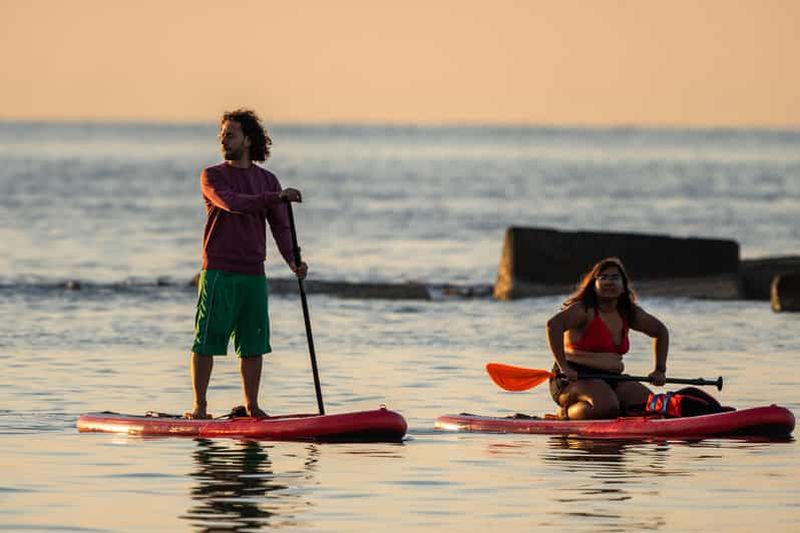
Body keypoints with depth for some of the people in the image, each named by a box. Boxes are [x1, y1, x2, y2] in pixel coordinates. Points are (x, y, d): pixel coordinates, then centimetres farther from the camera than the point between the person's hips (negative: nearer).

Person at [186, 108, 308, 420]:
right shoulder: (212, 176, 2)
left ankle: (252, 406, 13)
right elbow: (231, 202, -18)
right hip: (218, 272, -4)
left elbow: (280, 225, 7)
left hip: (253, 275, 4)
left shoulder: (268, 180, 13)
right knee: (206, 341, -5)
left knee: (254, 343, 5)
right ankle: (199, 407, -1)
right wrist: (277, 197, -23)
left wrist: (292, 260, -10)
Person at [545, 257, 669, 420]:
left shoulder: (629, 313, 12)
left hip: (611, 379, 8)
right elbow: (553, 324, -28)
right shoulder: (584, 310, -10)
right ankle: (565, 413, -7)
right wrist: (564, 367, -32)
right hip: (577, 378, -8)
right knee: (606, 406, -36)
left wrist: (660, 370, 19)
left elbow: (661, 331, 27)